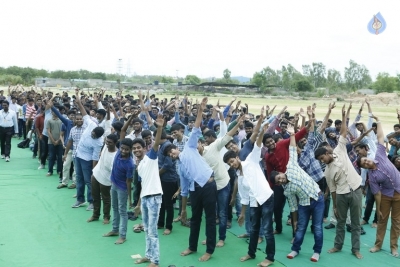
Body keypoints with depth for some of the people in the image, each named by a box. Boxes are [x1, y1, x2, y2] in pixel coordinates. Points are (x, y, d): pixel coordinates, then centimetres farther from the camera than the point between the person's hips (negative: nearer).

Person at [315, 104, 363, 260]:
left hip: (356, 190, -1)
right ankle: (338, 246, 27)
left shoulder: (340, 150, -1)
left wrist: (343, 117, -7)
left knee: (356, 222, 6)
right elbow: (332, 189, 6)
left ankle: (355, 249, 16)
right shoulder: (327, 171, 2)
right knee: (341, 221, 12)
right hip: (342, 195, 1)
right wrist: (334, 206, 6)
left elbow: (343, 134, -2)